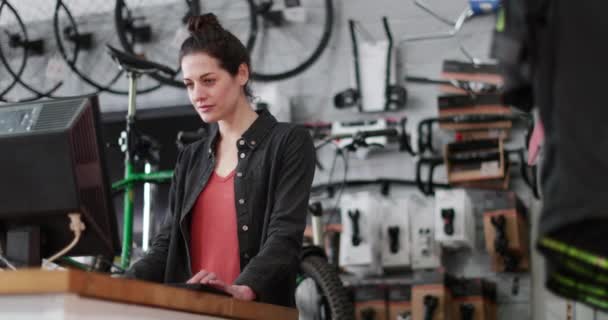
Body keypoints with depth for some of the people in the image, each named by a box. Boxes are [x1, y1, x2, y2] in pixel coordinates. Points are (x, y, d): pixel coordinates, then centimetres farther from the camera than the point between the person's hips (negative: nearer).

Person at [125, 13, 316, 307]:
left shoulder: (289, 143, 2)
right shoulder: (191, 159, 18)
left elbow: (285, 236, -10)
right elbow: (168, 243, 12)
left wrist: (243, 290, -27)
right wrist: (122, 286, -6)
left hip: (260, 310, -4)